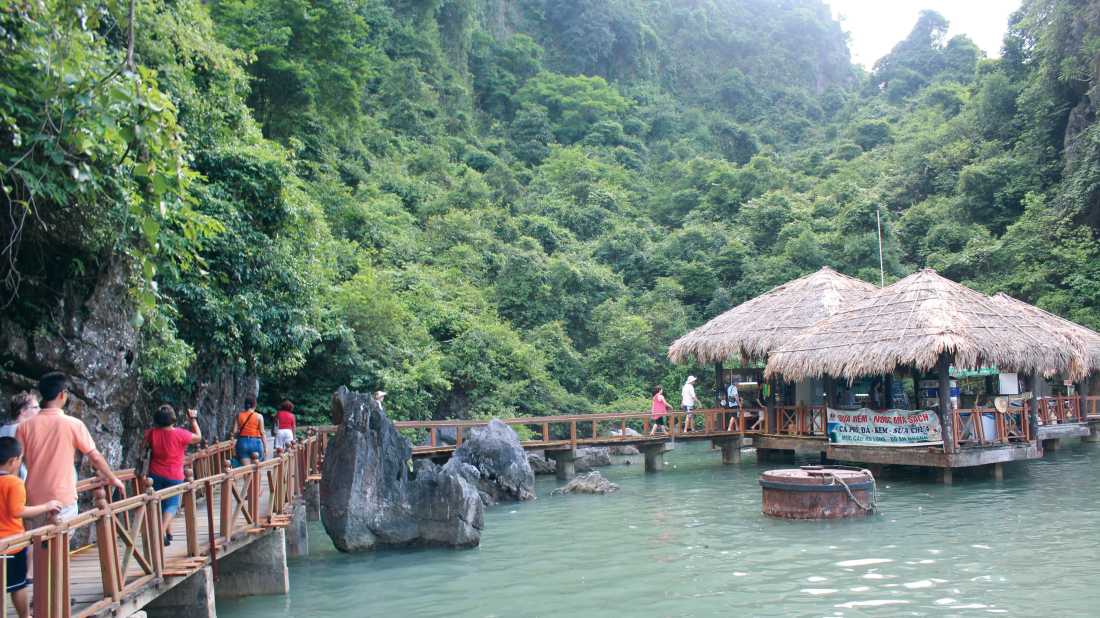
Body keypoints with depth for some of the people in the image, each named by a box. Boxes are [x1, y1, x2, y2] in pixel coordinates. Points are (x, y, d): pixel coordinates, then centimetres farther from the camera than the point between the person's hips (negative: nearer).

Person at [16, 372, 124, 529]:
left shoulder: (25, 426, -2)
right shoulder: (73, 424, -8)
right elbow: (95, 457, -2)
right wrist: (113, 479, 12)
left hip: (34, 502, 3)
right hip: (63, 501, -3)